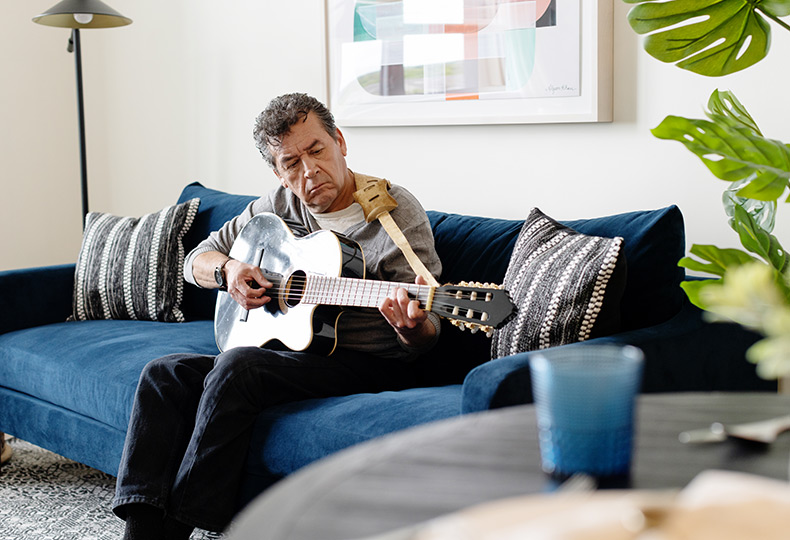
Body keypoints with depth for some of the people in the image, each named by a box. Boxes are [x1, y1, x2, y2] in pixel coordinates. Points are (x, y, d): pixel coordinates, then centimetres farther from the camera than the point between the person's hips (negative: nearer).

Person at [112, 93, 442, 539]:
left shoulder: (396, 212, -9)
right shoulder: (277, 208, 8)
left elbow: (426, 337, -11)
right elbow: (197, 259, 18)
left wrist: (413, 328, -36)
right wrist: (228, 270, -6)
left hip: (369, 367, -7)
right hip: (287, 349, 7)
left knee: (237, 368, -30)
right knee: (165, 374, -10)